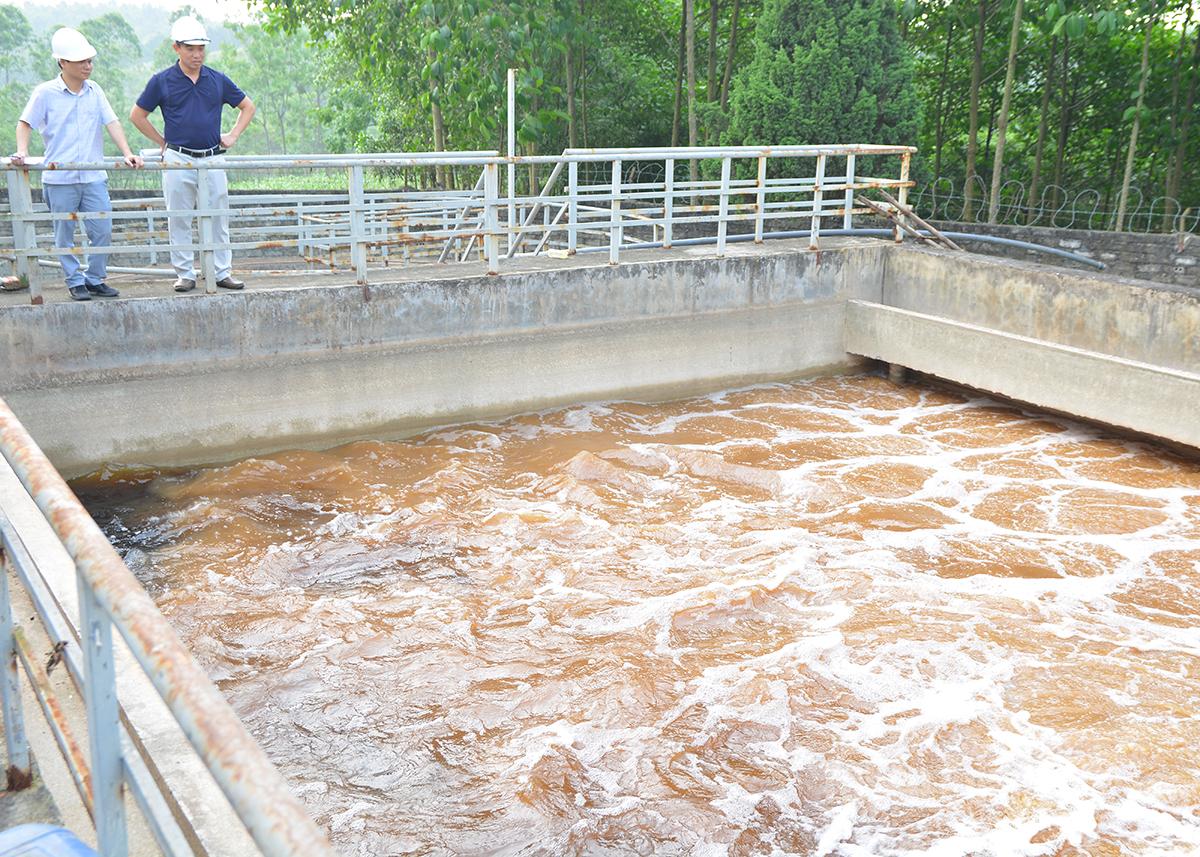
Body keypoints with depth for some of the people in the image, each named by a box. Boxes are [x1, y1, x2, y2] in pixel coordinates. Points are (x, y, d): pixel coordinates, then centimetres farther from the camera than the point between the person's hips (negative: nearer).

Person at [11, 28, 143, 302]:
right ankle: (75, 281, 17)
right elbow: (25, 123, 2)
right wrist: (22, 151, -13)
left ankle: (96, 279, 16)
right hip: (60, 179, -3)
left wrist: (127, 153, -7)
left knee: (103, 231, 1)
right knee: (65, 234, 5)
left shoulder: (95, 91, 8)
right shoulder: (45, 92, -2)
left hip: (94, 177, 3)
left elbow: (111, 122, 4)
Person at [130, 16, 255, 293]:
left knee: (218, 219, 5)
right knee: (179, 221, 3)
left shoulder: (218, 80, 6)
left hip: (213, 158, 2)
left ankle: (223, 272, 13)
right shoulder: (162, 81, 0)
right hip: (178, 159, -2)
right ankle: (185, 275, 11)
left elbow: (248, 107, 18)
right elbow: (137, 115, 8)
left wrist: (233, 136, 8)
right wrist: (163, 142, 5)